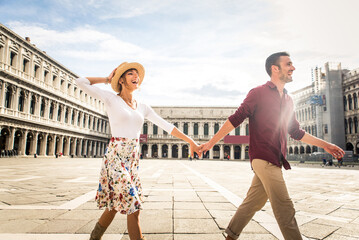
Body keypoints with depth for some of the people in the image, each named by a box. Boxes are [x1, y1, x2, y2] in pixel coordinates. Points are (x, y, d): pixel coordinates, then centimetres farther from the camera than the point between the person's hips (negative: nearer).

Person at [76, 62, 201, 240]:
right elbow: (80, 82, -8)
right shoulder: (111, 99, -1)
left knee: (116, 204, 15)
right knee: (132, 205, -7)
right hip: (116, 156, -5)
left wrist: (190, 141, 7)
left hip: (133, 158, 6)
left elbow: (167, 126, 10)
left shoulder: (142, 107, 12)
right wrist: (107, 79, 5)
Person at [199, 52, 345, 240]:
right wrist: (211, 142, -10)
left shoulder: (287, 100, 17)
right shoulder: (258, 93, -5)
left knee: (253, 202, 13)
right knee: (284, 208, -6)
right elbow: (235, 119, -8)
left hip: (275, 161, 7)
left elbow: (295, 131, 24)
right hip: (263, 159, -7)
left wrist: (324, 145, 24)